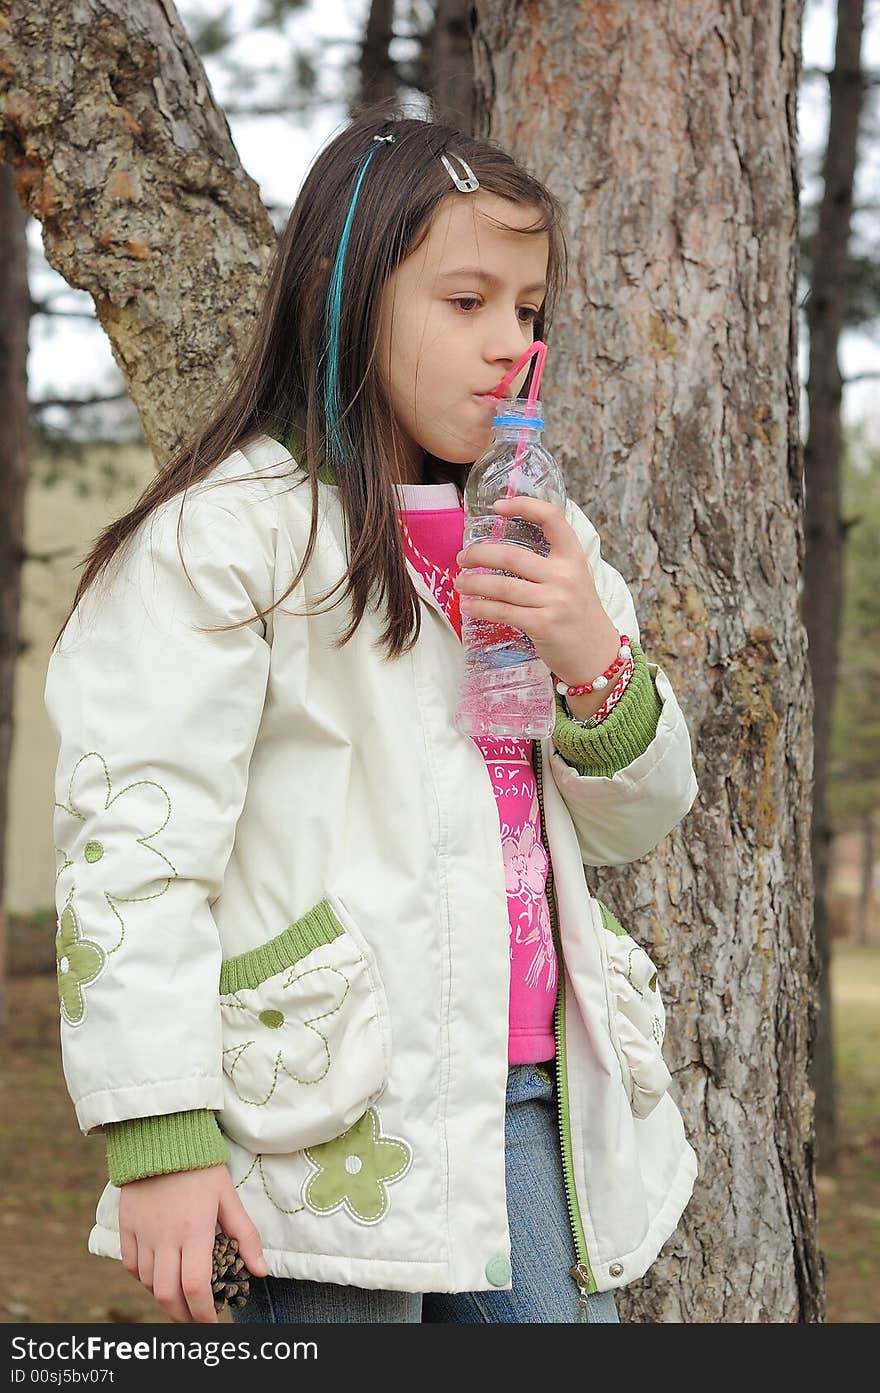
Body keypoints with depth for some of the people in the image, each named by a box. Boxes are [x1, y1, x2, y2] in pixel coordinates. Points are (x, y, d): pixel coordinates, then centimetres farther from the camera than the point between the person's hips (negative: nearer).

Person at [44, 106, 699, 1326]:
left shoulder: (541, 541, 14)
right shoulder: (230, 530, -8)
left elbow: (638, 822, 17)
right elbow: (134, 837, -13)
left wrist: (597, 665, -4)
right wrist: (159, 1136, -18)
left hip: (525, 1105, 7)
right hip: (330, 1125, -6)